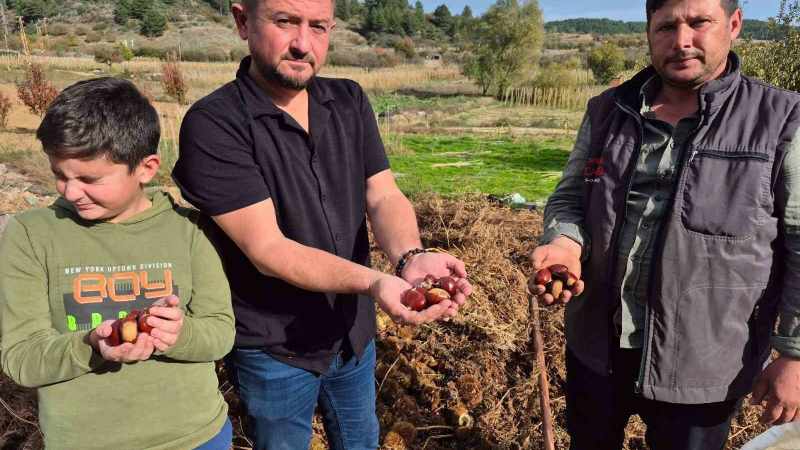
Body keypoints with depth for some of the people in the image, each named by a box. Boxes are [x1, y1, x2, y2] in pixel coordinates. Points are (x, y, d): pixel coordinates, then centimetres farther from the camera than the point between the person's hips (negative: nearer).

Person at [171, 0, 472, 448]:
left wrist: (411, 258, -30)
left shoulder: (350, 101, -2)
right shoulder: (213, 125, -21)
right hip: (276, 349, -5)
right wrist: (376, 283, -39)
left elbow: (383, 196, -8)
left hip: (355, 332, 5)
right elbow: (266, 247, -26)